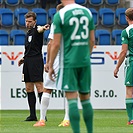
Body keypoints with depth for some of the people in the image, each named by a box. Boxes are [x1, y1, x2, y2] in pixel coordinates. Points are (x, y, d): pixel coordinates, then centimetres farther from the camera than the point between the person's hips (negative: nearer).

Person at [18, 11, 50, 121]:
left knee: (39, 86, -11)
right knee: (29, 88, 8)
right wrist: (24, 59, 20)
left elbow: (39, 29, -32)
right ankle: (33, 115, 12)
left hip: (36, 61, -9)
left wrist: (43, 28, -55)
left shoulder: (37, 29, -6)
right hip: (27, 62, 9)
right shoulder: (28, 32, 20)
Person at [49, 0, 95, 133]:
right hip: (85, 62, 5)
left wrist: (50, 66, 0)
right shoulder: (87, 12, 6)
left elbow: (56, 44, -8)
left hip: (68, 62, -5)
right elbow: (92, 40, 11)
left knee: (72, 100, -5)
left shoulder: (59, 15, -8)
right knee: (85, 99, 13)